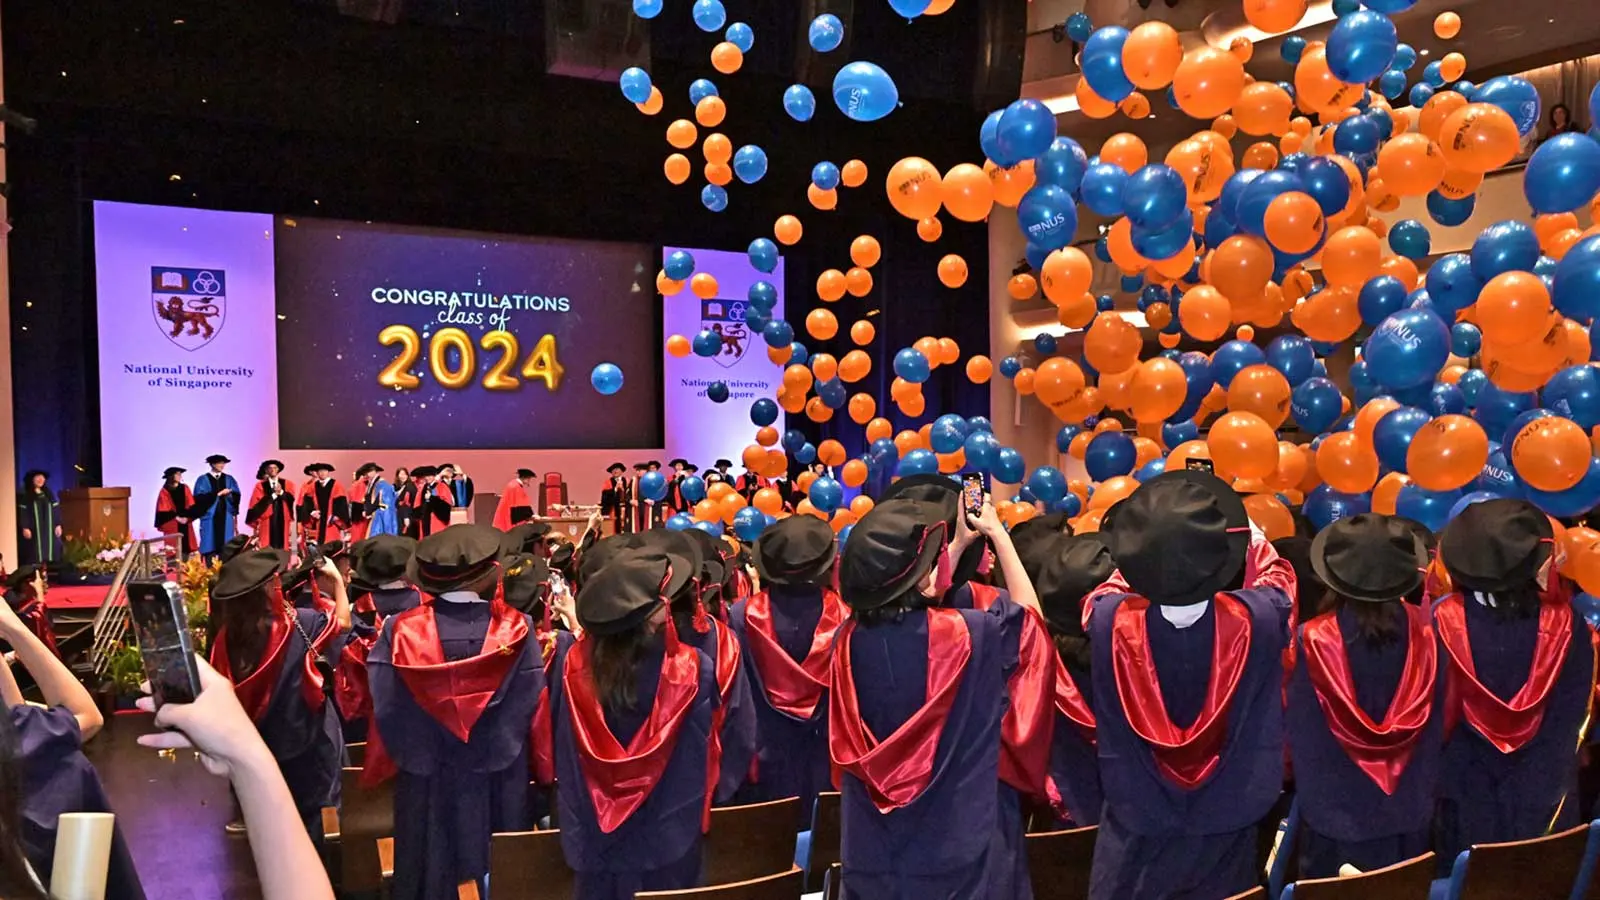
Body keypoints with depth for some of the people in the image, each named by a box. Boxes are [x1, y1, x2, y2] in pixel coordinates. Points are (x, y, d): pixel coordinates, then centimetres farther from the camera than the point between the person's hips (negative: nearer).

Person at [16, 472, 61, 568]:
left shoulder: (49, 494, 12)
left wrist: (58, 525, 2)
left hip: (49, 529, 4)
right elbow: (23, 512, -6)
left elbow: (56, 510, 10)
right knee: (35, 556, -9)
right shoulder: (26, 496, -1)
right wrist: (25, 528, -15)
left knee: (51, 552, 2)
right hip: (35, 530, -4)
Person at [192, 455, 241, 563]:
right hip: (210, 517, -3)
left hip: (226, 517, 3)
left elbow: (236, 496, 6)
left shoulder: (229, 479, 13)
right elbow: (199, 497, -10)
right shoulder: (203, 480, 3)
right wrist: (217, 494, -15)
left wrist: (228, 494, -15)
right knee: (210, 546, -4)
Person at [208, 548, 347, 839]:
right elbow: (343, 621, -5)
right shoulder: (296, 623, -21)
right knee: (313, 823, 13)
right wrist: (335, 579, 5)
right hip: (308, 743, -4)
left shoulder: (226, 636, -12)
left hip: (257, 744, 4)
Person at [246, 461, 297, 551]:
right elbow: (257, 503, -7)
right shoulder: (260, 485, 4)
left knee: (282, 546, 1)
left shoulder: (286, 484, 10)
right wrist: (274, 495, -14)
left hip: (282, 520, 2)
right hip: (267, 521, -2)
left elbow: (291, 499, -5)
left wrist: (281, 492, -21)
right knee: (266, 548, -4)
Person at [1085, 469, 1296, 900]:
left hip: (1135, 825, 0)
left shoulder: (1110, 621, -23)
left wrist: (1150, 552, 16)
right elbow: (1277, 576, 3)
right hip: (1226, 823, 1)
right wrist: (1250, 530, 18)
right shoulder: (1256, 620, -23)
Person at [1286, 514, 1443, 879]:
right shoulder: (1424, 629, -14)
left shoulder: (1314, 640, -23)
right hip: (1411, 813, 3)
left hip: (1337, 815, -3)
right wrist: (1426, 787, 14)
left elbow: (1299, 731, -11)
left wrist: (1308, 795, 6)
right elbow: (1437, 719, 0)